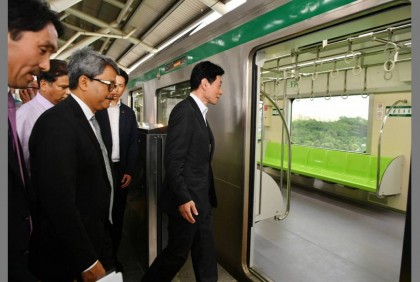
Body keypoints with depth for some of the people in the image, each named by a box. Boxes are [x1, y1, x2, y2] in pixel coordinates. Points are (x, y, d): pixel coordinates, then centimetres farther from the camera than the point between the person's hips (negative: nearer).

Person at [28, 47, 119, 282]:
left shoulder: (89, 118, 6)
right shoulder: (57, 122, -23)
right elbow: (58, 201, -28)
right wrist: (87, 263, -20)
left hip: (97, 236, 8)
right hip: (72, 254, -8)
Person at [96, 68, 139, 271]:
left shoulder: (128, 112, 8)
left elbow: (133, 144, 7)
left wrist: (129, 171, -1)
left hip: (121, 170, 4)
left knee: (118, 213, 12)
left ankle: (113, 255, 29)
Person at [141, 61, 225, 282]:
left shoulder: (199, 113, 11)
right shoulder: (184, 110, -17)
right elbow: (173, 161, -21)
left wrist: (207, 196, 13)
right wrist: (183, 199, -20)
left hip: (201, 200, 9)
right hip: (187, 201, -9)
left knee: (205, 253, 19)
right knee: (177, 254, 11)